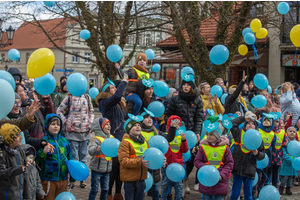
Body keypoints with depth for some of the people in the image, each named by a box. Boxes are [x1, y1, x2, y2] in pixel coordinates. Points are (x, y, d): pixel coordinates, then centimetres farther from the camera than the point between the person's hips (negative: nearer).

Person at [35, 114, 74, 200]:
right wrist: (43, 152, -32)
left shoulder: (64, 140, 6)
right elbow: (37, 160, -14)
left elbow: (70, 158, 15)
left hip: (63, 179, 4)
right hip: (48, 179, -4)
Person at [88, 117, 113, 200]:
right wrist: (97, 148, -52)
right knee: (94, 189, 2)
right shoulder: (97, 139, -17)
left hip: (107, 170, 6)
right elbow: (90, 151, -33)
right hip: (97, 169, -6)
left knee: (105, 189, 13)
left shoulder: (111, 138, 5)